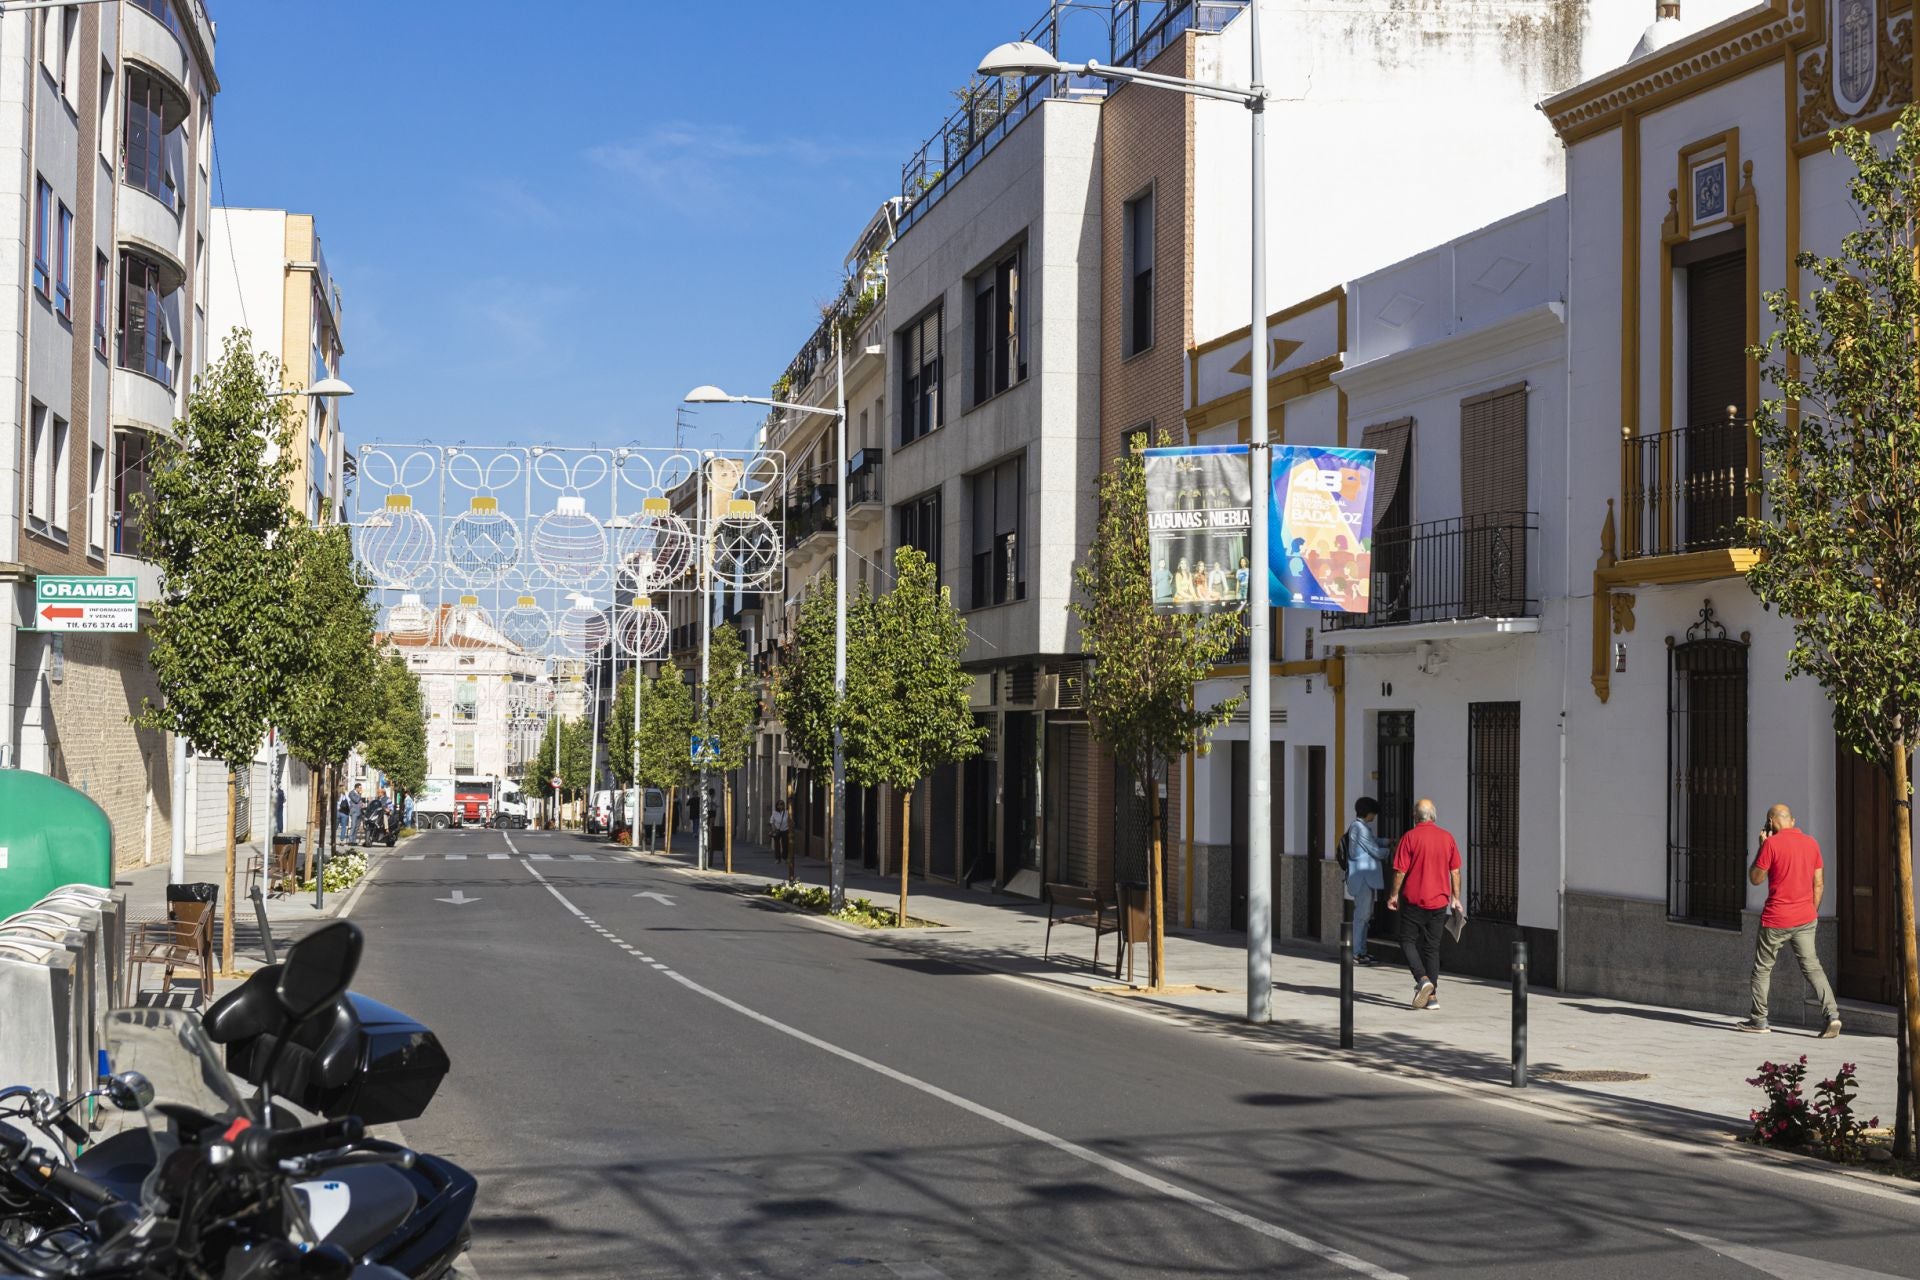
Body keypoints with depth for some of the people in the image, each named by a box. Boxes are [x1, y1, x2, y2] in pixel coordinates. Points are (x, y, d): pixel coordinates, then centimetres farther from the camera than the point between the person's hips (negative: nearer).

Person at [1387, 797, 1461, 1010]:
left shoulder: (1410, 837, -9)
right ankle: (1432, 996, 7)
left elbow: (1400, 871, -9)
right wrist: (1455, 898, 13)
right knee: (1432, 947, 10)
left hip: (1413, 900, -4)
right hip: (1439, 901, 4)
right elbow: (1455, 871, 6)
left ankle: (1422, 979, -14)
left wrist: (1394, 895, 2)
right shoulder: (1447, 837, 3)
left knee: (1408, 941, 8)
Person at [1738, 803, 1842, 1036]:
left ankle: (1758, 1019, 14)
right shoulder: (1812, 843, 5)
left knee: (1762, 968, 10)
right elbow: (1819, 884, 8)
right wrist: (1812, 912, 18)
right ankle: (1832, 1013, -9)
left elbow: (1755, 879, -5)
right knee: (1812, 967, 7)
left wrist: (1761, 847, 3)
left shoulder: (1771, 843, -12)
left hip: (1776, 920, -4)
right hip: (1805, 919, 5)